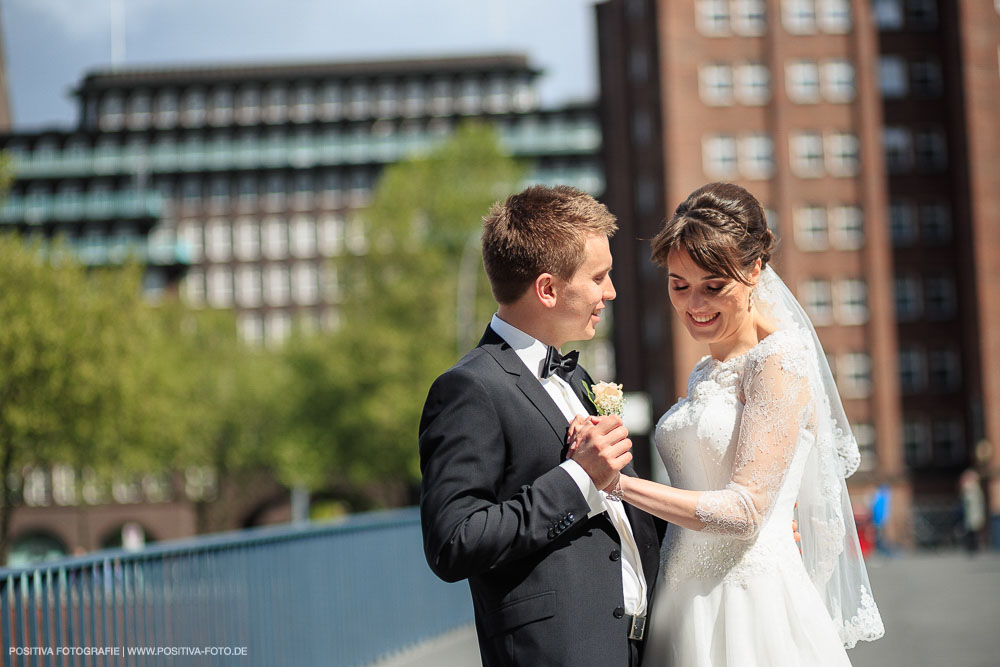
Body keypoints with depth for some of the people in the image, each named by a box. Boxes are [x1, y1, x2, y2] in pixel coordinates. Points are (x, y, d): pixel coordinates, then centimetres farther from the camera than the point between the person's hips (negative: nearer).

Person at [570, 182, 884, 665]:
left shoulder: (781, 360, -10)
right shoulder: (705, 374, 15)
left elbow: (745, 512, -17)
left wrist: (617, 483, -21)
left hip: (755, 611, -7)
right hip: (686, 608, 7)